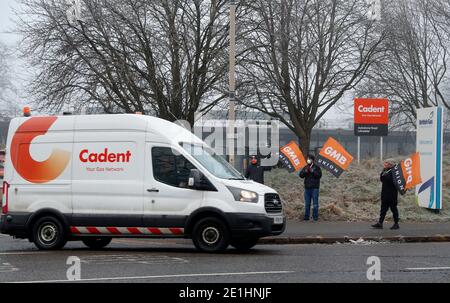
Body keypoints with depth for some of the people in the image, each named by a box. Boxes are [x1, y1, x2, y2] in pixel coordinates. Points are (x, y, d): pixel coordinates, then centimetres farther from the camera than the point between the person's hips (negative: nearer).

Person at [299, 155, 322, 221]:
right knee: (307, 203, 8)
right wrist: (305, 171, -12)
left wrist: (312, 171, -18)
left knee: (315, 203, -6)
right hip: (307, 188, 5)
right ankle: (307, 216, 13)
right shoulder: (305, 168, 13)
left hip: (315, 188, -5)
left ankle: (315, 217, -4)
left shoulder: (317, 168, 0)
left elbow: (319, 175, -13)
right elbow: (301, 175, 4)